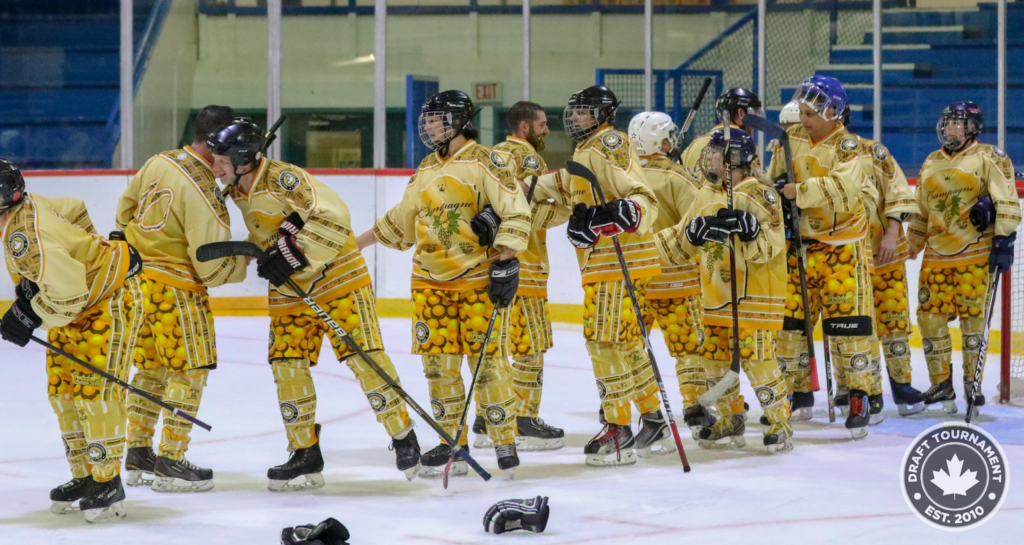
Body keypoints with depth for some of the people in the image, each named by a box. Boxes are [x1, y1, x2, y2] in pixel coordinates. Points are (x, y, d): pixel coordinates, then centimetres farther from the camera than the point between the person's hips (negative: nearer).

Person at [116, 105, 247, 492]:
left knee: (151, 366, 17)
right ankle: (170, 462, 2)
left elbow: (126, 209, 17)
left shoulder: (159, 163, 2)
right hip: (175, 287, -9)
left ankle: (137, 456, 23)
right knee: (190, 369, 1)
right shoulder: (202, 192, -23)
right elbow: (213, 266, -19)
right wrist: (248, 260, -2)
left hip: (137, 274, 9)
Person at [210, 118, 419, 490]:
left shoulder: (284, 179, -22)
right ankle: (305, 456, 8)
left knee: (363, 355, -10)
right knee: (287, 365, 0)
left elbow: (333, 216, -29)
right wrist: (265, 255, -2)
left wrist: (294, 250, -31)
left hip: (337, 277, -8)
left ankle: (403, 436, 3)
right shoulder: (238, 192, 3)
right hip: (289, 291, 8)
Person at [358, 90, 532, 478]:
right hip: (431, 281, 7)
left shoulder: (484, 162, -7)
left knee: (487, 360, -7)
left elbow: (516, 213, -12)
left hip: (480, 278, -6)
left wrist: (505, 263, -18)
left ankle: (505, 442, 3)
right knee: (437, 361, 3)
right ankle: (453, 444, 12)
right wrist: (358, 242, 25)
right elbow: (402, 221, 26)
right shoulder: (427, 169, 15)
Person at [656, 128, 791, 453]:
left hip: (754, 293, -8)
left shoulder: (758, 193, -11)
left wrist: (748, 227, -35)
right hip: (716, 293, 8)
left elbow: (768, 245, -21)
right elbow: (684, 242, 20)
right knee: (714, 357, 10)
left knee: (756, 358, -11)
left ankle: (780, 424, 1)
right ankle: (730, 424, 24)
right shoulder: (707, 196, 12)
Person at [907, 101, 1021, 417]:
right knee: (930, 316, 0)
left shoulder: (988, 158, -1)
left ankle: (972, 383, 6)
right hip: (937, 254, 6)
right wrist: (908, 249, 23)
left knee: (973, 317, -5)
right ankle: (941, 386, 8)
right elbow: (921, 213, 25)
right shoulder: (931, 164, 17)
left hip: (976, 254, -5)